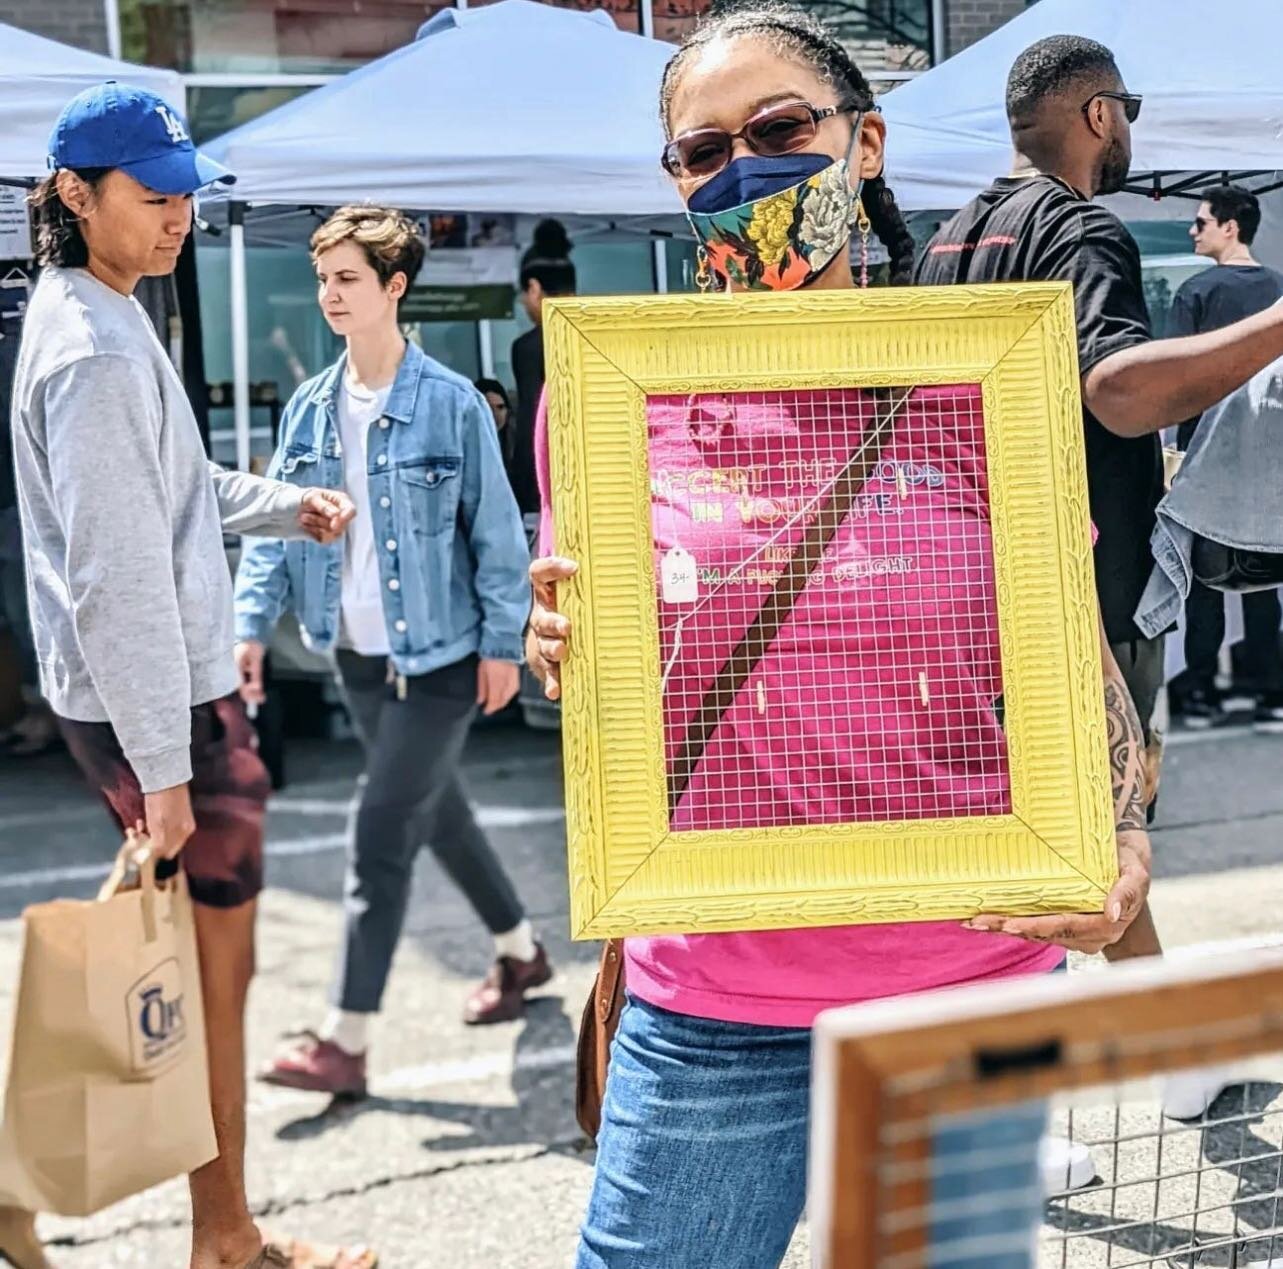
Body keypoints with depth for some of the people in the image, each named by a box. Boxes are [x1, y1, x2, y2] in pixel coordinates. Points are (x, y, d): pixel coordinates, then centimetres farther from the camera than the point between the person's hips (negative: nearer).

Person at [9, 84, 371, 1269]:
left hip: (178, 686, 10)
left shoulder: (96, 318, 12)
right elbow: (116, 576, -24)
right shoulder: (97, 349, -20)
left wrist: (283, 502, 9)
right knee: (219, 970, 2)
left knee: (195, 955, 21)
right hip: (159, 704, -10)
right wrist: (161, 763, -22)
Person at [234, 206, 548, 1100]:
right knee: (437, 810, 19)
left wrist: (502, 642, -10)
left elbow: (496, 532, -9)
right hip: (358, 654, 6)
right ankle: (522, 952, 41)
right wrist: (252, 624, -4)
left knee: (382, 836, -7)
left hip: (438, 656, -6)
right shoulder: (310, 409, 4)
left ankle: (348, 1042, 0)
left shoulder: (452, 404, -13)